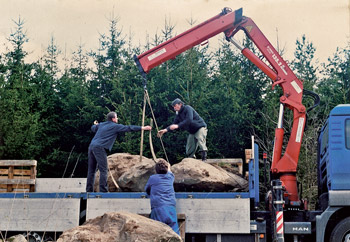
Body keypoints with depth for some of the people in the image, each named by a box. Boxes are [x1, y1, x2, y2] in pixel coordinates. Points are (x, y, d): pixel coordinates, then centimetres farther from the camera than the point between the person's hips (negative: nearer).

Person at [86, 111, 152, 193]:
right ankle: (103, 190, -10)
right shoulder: (115, 126, 3)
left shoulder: (101, 125, 22)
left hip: (92, 146, 8)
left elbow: (93, 128, 41)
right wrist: (143, 128, 6)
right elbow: (129, 128, 2)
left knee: (91, 170, 9)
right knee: (103, 170, -6)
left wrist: (95, 124, 65)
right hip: (99, 148, -8)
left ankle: (89, 190, 10)